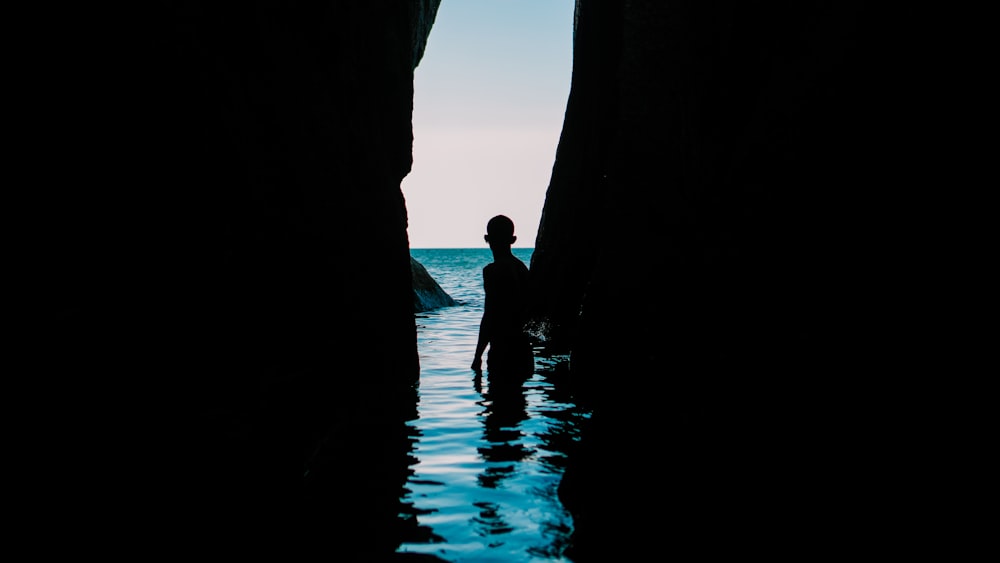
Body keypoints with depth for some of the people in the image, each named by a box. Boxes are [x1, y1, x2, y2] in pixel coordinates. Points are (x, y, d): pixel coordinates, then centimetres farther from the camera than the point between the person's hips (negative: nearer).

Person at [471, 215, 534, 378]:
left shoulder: (494, 270, -13)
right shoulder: (521, 267, 12)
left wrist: (478, 356, -12)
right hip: (522, 346, 8)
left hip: (502, 350, -8)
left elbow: (489, 315, -16)